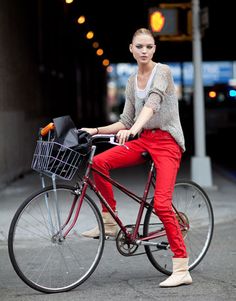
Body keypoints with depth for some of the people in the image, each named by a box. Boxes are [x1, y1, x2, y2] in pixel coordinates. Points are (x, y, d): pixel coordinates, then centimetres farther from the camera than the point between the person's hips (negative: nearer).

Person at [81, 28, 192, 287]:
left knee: (161, 204, -18)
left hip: (167, 141, -6)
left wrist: (133, 129, -42)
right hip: (144, 140, 6)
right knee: (99, 162, -16)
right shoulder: (132, 82, 13)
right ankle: (109, 222, -2)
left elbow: (153, 102, -25)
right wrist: (96, 130, 3)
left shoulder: (162, 71, -7)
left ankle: (182, 269, -14)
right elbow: (126, 122, 15)